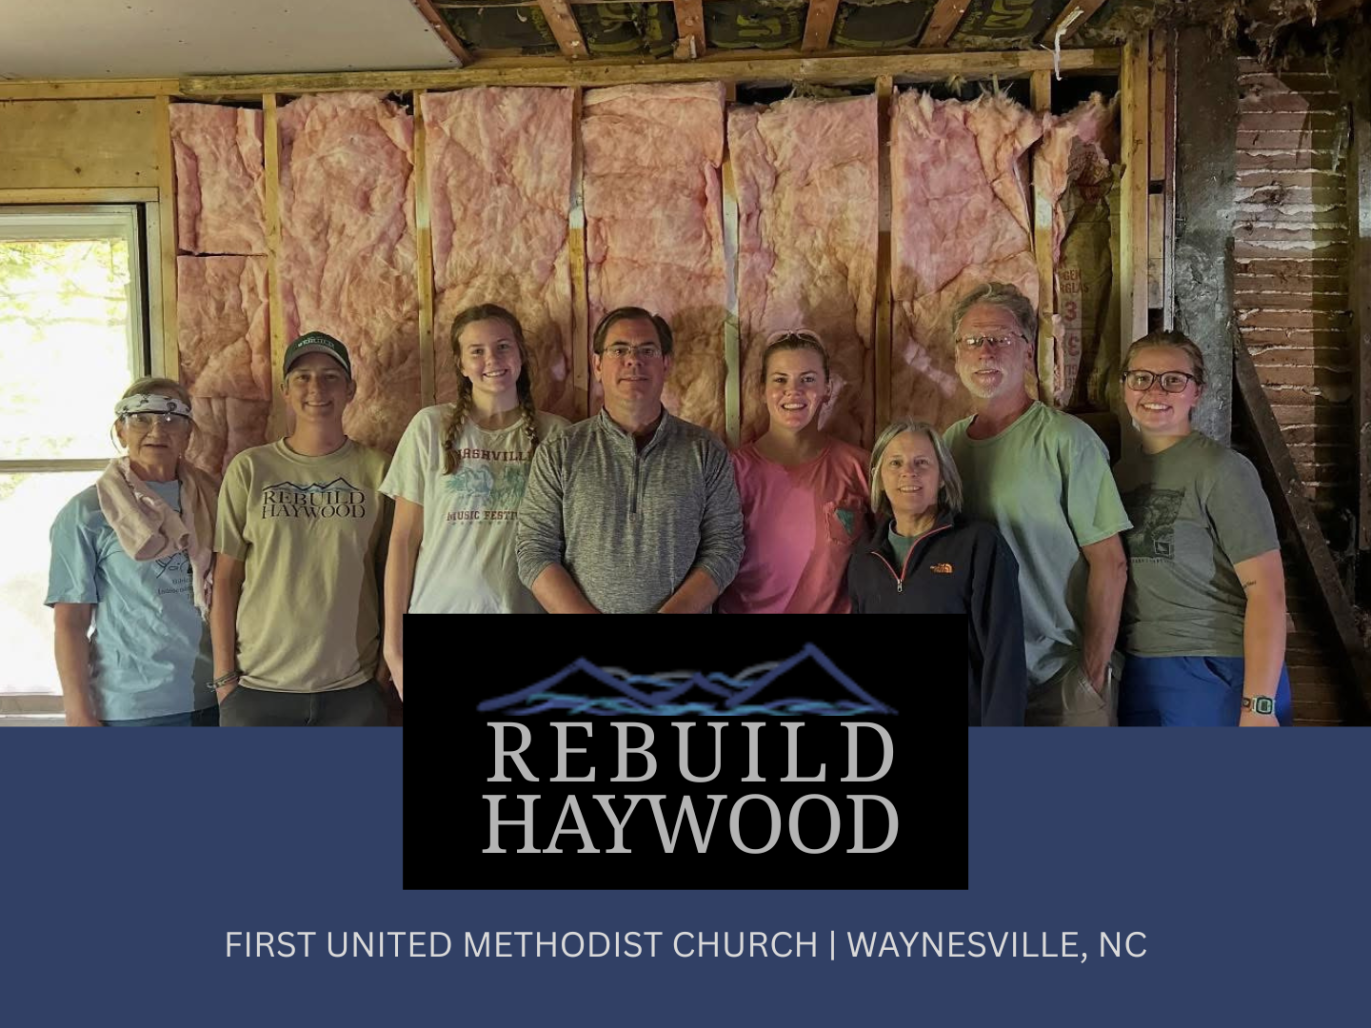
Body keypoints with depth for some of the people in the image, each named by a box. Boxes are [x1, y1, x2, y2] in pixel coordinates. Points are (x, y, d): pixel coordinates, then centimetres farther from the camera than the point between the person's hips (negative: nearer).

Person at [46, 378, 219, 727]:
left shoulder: (208, 501, 7)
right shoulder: (86, 513, -4)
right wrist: (79, 714, -11)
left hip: (213, 700, 4)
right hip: (131, 711, -4)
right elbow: (70, 622, -6)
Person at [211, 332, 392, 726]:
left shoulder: (376, 470, 1)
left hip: (354, 689, 1)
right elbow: (226, 579, 2)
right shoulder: (249, 469, 0)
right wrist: (224, 675, -2)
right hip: (257, 688, 0)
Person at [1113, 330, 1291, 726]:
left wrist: (1258, 706, -19)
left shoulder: (1222, 469, -10)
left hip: (1217, 676, -5)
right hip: (1137, 679, 5)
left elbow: (1266, 589, -14)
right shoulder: (1119, 474, 7)